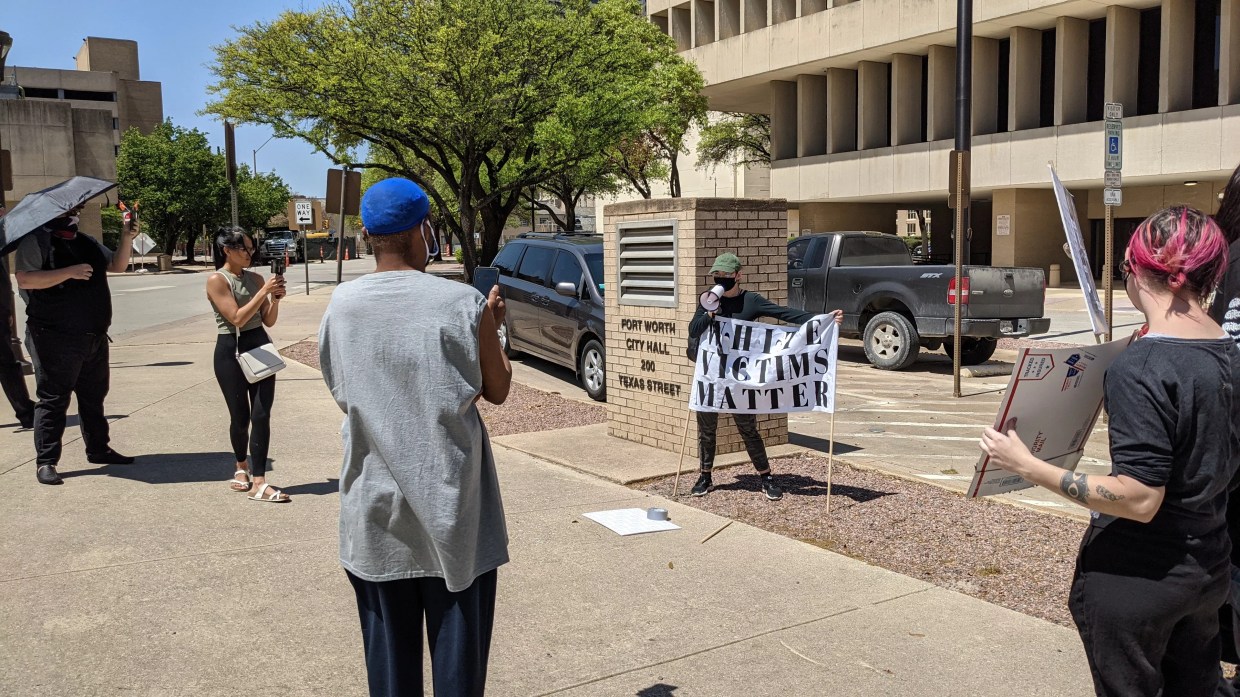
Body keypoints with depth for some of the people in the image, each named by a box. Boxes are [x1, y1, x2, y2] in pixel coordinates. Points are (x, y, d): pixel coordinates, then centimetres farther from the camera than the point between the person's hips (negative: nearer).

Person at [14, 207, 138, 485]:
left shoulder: (86, 242, 17)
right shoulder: (36, 239, -7)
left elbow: (117, 265, 20)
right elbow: (25, 279, -18)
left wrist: (126, 240, 3)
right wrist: (68, 272, -25)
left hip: (94, 337, 8)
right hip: (55, 339, -8)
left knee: (94, 396, 16)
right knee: (53, 399, -4)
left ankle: (98, 449, 28)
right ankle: (45, 461, 1)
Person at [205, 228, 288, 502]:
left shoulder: (256, 278, 8)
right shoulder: (217, 280, -8)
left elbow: (268, 321, 9)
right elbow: (237, 318, -17)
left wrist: (275, 298, -8)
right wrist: (264, 291, -18)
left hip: (260, 346, 4)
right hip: (231, 350, -4)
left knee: (262, 415, -5)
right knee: (240, 417, 5)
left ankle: (258, 483, -4)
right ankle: (242, 467, 35)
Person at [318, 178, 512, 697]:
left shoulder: (341, 304, -3)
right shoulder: (463, 304, -12)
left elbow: (341, 391, 11)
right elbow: (497, 390, -1)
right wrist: (491, 328, 13)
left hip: (375, 506, 3)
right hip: (451, 503, -3)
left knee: (388, 650, 15)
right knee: (457, 651, 9)